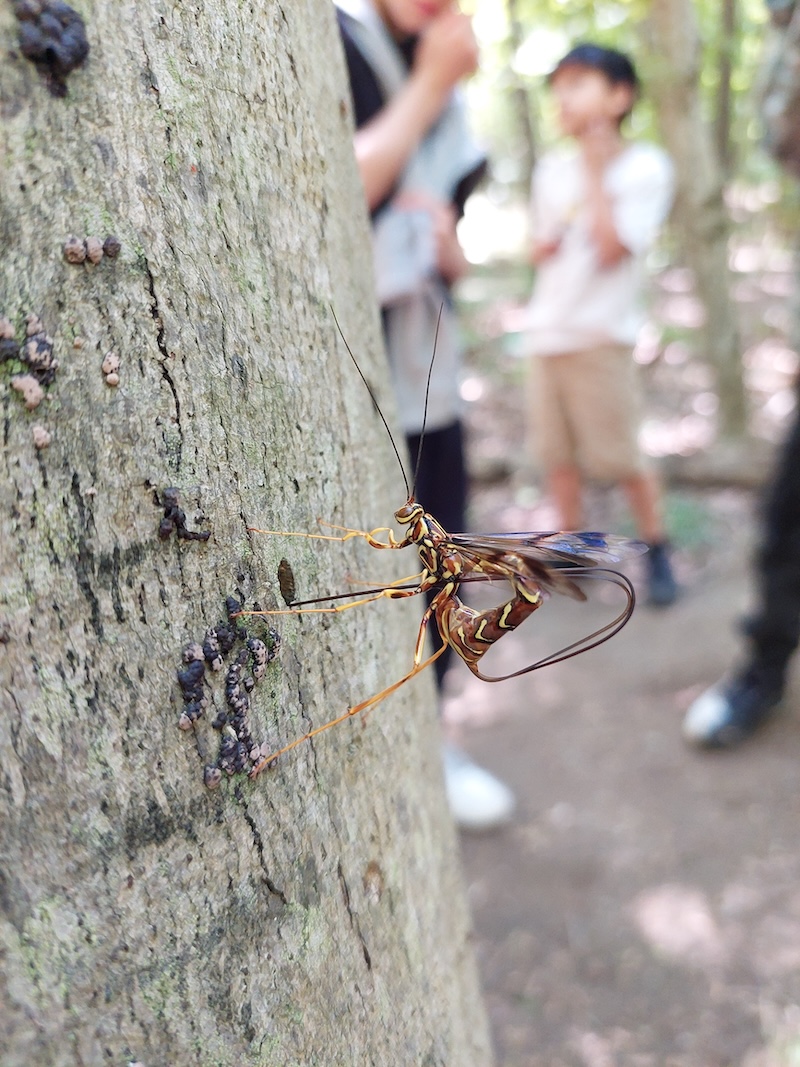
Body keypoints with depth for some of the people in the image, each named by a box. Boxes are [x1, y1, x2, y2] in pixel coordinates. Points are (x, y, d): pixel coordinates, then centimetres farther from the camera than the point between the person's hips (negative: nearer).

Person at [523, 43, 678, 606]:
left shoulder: (645, 166, -7)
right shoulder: (552, 169, 11)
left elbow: (611, 248, -17)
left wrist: (596, 173, -12)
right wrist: (544, 243, -1)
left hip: (602, 333, -6)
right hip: (547, 329, 6)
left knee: (621, 456, -2)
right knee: (557, 453, 9)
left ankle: (657, 549, 17)